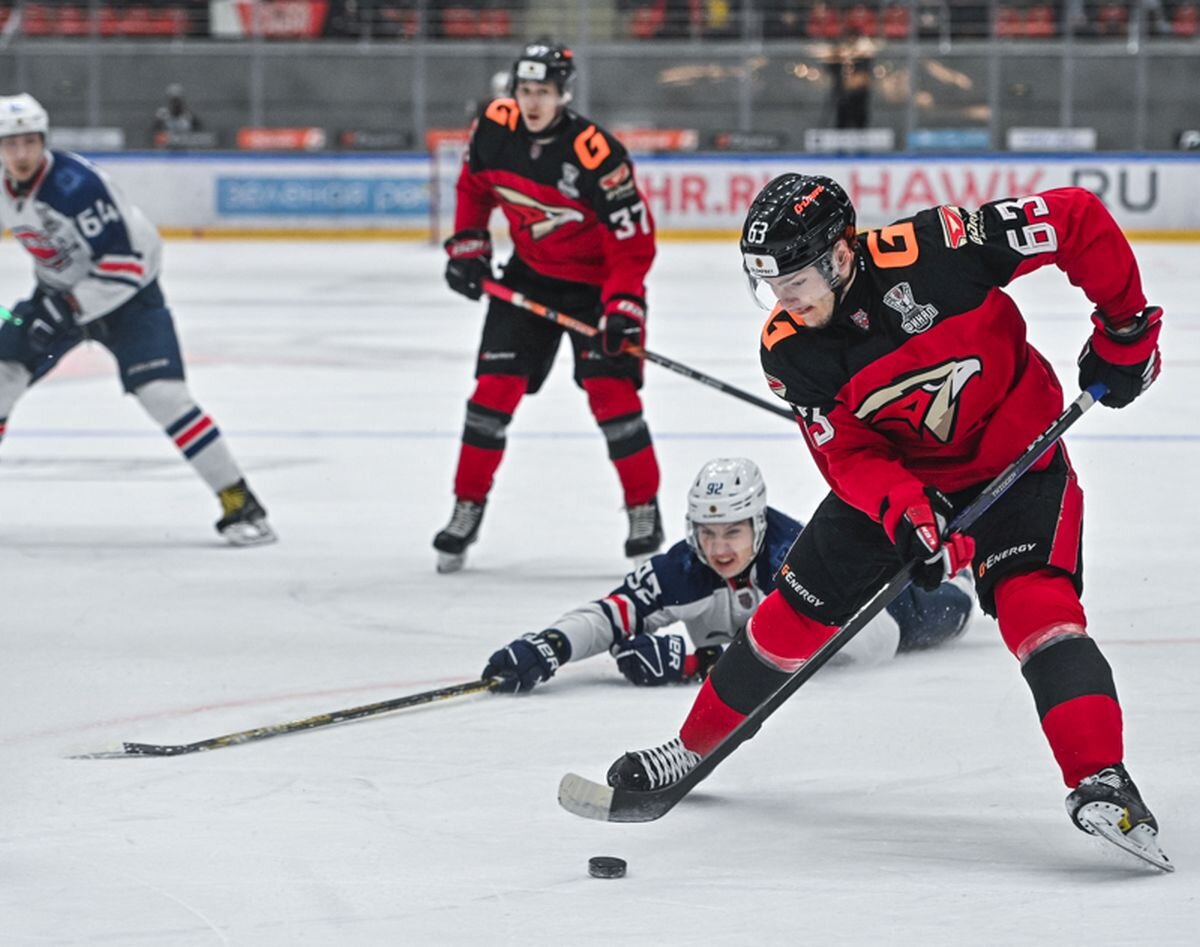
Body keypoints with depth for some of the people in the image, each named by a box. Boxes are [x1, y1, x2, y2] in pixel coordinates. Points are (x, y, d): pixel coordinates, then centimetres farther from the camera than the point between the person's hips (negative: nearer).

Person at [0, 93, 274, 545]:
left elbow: (123, 264, -31)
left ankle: (239, 504, -16)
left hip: (126, 292, -7)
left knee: (161, 391, -21)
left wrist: (65, 309, -32)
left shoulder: (76, 184, -30)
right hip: (59, 293, 7)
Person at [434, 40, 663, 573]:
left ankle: (644, 510, 2)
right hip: (529, 276, 4)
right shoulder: (495, 129, -12)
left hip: (596, 283, -4)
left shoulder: (597, 154, -27)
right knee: (495, 386, -2)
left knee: (610, 390, -13)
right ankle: (467, 509, 8)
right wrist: (467, 246, 2)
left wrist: (622, 307, -31)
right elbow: (474, 185, 10)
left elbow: (634, 238, -24)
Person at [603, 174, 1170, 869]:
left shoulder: (933, 252, -32)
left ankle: (1102, 783, -31)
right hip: (897, 471, 4)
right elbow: (847, 455, -17)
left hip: (1018, 454, -4)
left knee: (1034, 600, -26)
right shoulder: (789, 349, -18)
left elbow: (1077, 219, -25)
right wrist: (907, 515, -36)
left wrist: (1125, 329, -20)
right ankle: (695, 747, 27)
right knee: (799, 610, 7)